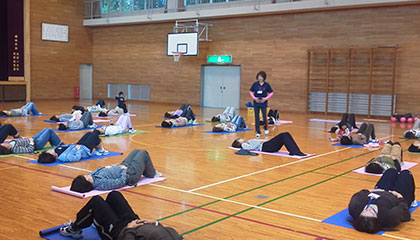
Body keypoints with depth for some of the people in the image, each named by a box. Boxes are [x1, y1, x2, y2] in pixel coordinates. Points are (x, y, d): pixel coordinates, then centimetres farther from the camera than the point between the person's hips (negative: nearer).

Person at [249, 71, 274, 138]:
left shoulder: (266, 85, -3)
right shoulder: (255, 84, 0)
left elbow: (271, 93, 2)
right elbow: (251, 92, 8)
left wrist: (265, 98, -9)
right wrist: (254, 98, -6)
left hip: (263, 103, -1)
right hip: (256, 103, 1)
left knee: (264, 117, -1)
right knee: (257, 118, 2)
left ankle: (265, 128, 28)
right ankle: (258, 132, 11)